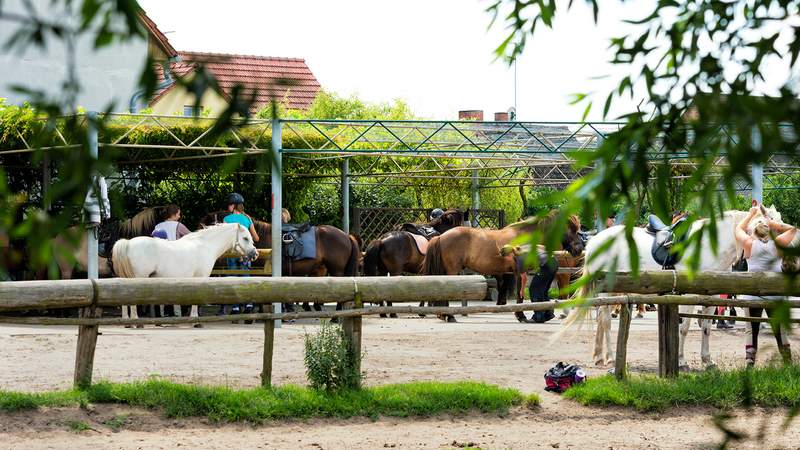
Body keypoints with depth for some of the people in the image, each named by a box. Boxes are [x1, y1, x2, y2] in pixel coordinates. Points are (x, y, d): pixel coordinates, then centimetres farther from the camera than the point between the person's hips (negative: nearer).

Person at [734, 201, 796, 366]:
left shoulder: (749, 244, 3)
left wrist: (751, 214, 30)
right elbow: (792, 229, 19)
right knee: (780, 331, 9)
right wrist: (771, 223, 14)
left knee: (751, 331, 6)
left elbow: (738, 229, 22)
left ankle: (750, 363, -2)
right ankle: (788, 364, 10)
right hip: (775, 295, 1)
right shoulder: (777, 244, 3)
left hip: (752, 295, -1)